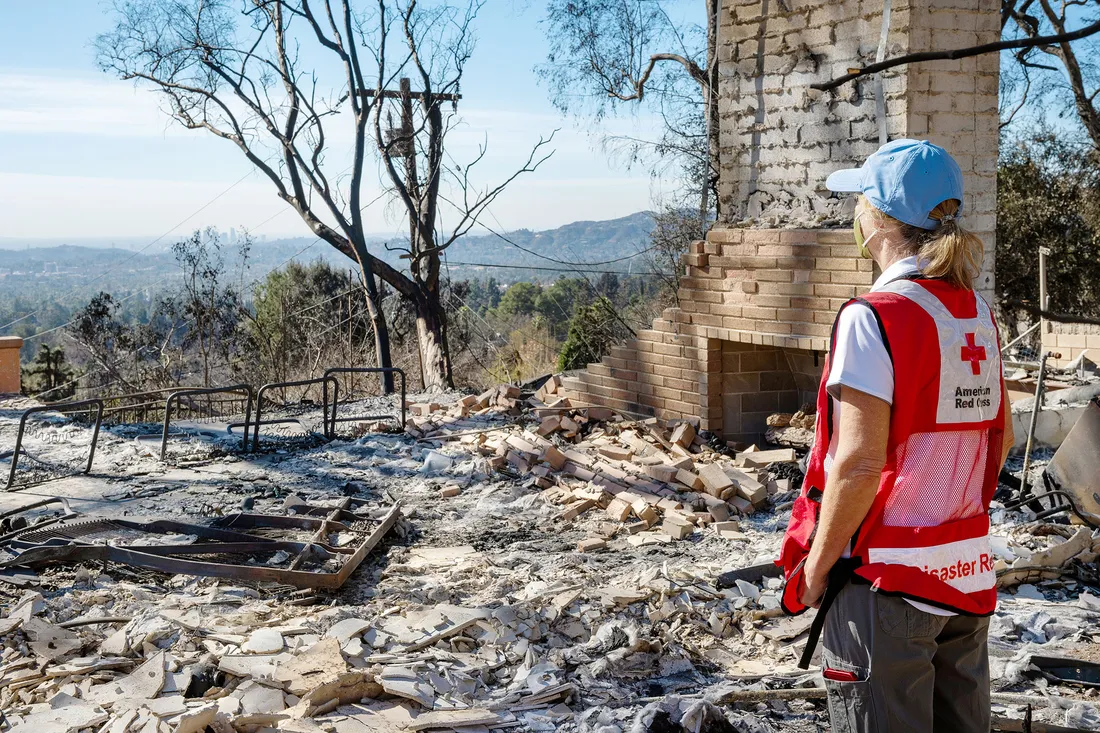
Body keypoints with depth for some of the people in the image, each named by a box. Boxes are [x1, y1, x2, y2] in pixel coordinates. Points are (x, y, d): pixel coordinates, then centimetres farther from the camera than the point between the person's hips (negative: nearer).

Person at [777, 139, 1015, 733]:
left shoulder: (874, 317, -16)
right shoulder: (978, 313, 7)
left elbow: (859, 462, -20)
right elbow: (1001, 436, 14)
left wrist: (815, 566, -10)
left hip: (886, 578, -7)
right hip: (969, 572, 8)